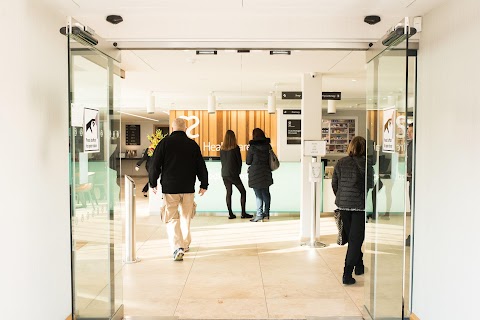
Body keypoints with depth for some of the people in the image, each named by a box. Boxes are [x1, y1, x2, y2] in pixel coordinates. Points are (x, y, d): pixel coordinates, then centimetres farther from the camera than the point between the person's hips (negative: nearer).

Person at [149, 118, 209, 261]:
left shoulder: (165, 142, -4)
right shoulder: (193, 144, 3)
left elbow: (155, 165, -3)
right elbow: (201, 166, 5)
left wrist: (153, 183, 8)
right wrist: (204, 185, 13)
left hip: (169, 187, -3)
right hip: (188, 187, 3)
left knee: (172, 218, 1)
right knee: (186, 216, 19)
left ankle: (178, 248, -14)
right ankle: (185, 244, 31)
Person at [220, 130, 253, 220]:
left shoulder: (222, 149, 4)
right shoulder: (235, 148, -10)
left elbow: (222, 160, 10)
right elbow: (239, 161, -4)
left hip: (224, 174, 5)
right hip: (233, 174, -5)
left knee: (228, 193, 10)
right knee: (243, 192, 5)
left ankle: (230, 214, 10)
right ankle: (243, 213, 2)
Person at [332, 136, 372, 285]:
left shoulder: (341, 162, 0)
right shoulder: (365, 164, -10)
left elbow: (334, 183, 6)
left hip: (343, 204, 4)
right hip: (360, 205, -4)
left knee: (351, 236, 20)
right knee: (356, 238, 0)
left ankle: (358, 265, 36)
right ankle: (347, 273, -6)